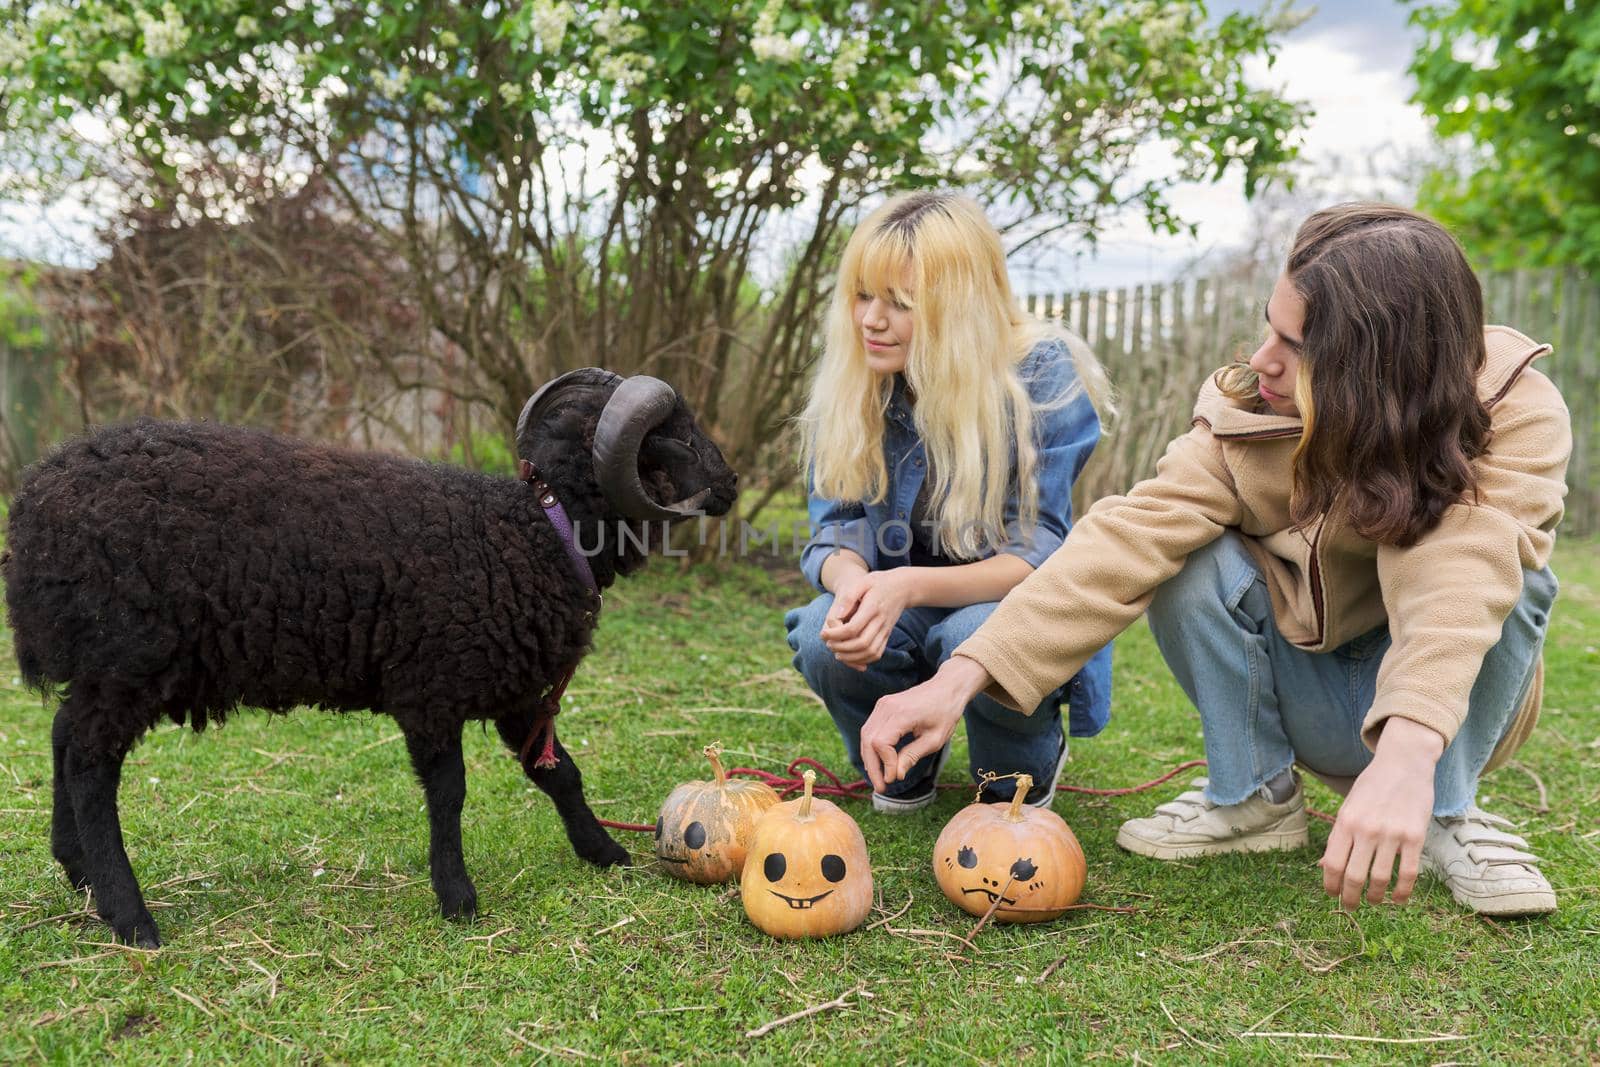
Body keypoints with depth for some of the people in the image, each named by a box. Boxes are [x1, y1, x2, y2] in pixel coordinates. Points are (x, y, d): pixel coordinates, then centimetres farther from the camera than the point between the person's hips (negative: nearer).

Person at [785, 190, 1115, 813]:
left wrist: (909, 586, -39)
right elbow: (835, 527, -6)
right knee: (823, 639, -30)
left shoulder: (1044, 376, -19)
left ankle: (1028, 766, 0)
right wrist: (849, 579, -33)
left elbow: (1039, 557, -21)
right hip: (904, 614, 3)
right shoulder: (849, 382, -8)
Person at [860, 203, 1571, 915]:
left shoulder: (1517, 413, -25)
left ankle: (1449, 814, -10)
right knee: (1196, 561, -26)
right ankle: (1254, 797, -7)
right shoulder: (1246, 415, -22)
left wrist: (1408, 751, -60)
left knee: (1511, 578, -31)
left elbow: (1470, 563, -43)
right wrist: (960, 678, -43)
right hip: (1307, 711, 1)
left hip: (1451, 714, -1)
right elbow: (1128, 541, -32)